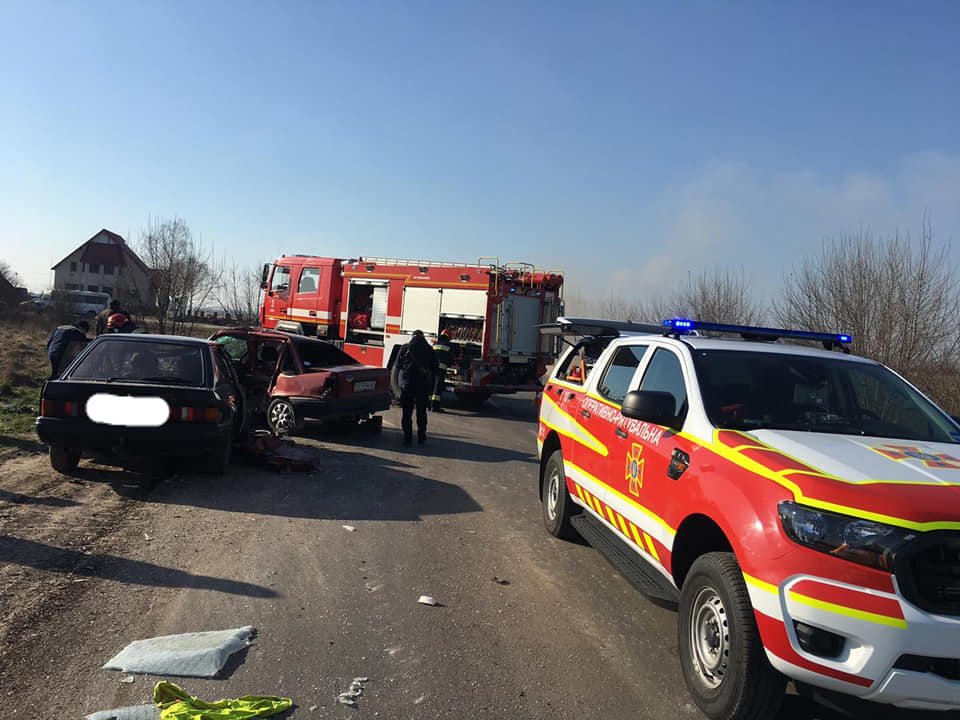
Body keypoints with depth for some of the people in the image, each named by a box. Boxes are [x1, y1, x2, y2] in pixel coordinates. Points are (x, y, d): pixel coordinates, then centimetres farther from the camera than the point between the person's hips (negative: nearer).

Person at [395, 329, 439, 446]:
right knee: (421, 411, 12)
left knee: (407, 412, 4)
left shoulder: (405, 348, 1)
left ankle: (407, 437, 0)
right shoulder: (429, 350, 6)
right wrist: (430, 381, 16)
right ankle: (421, 436, 15)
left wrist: (401, 381, 12)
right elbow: (435, 368, 8)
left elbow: (398, 365, 1)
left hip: (407, 383, -1)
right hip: (423, 384, 1)